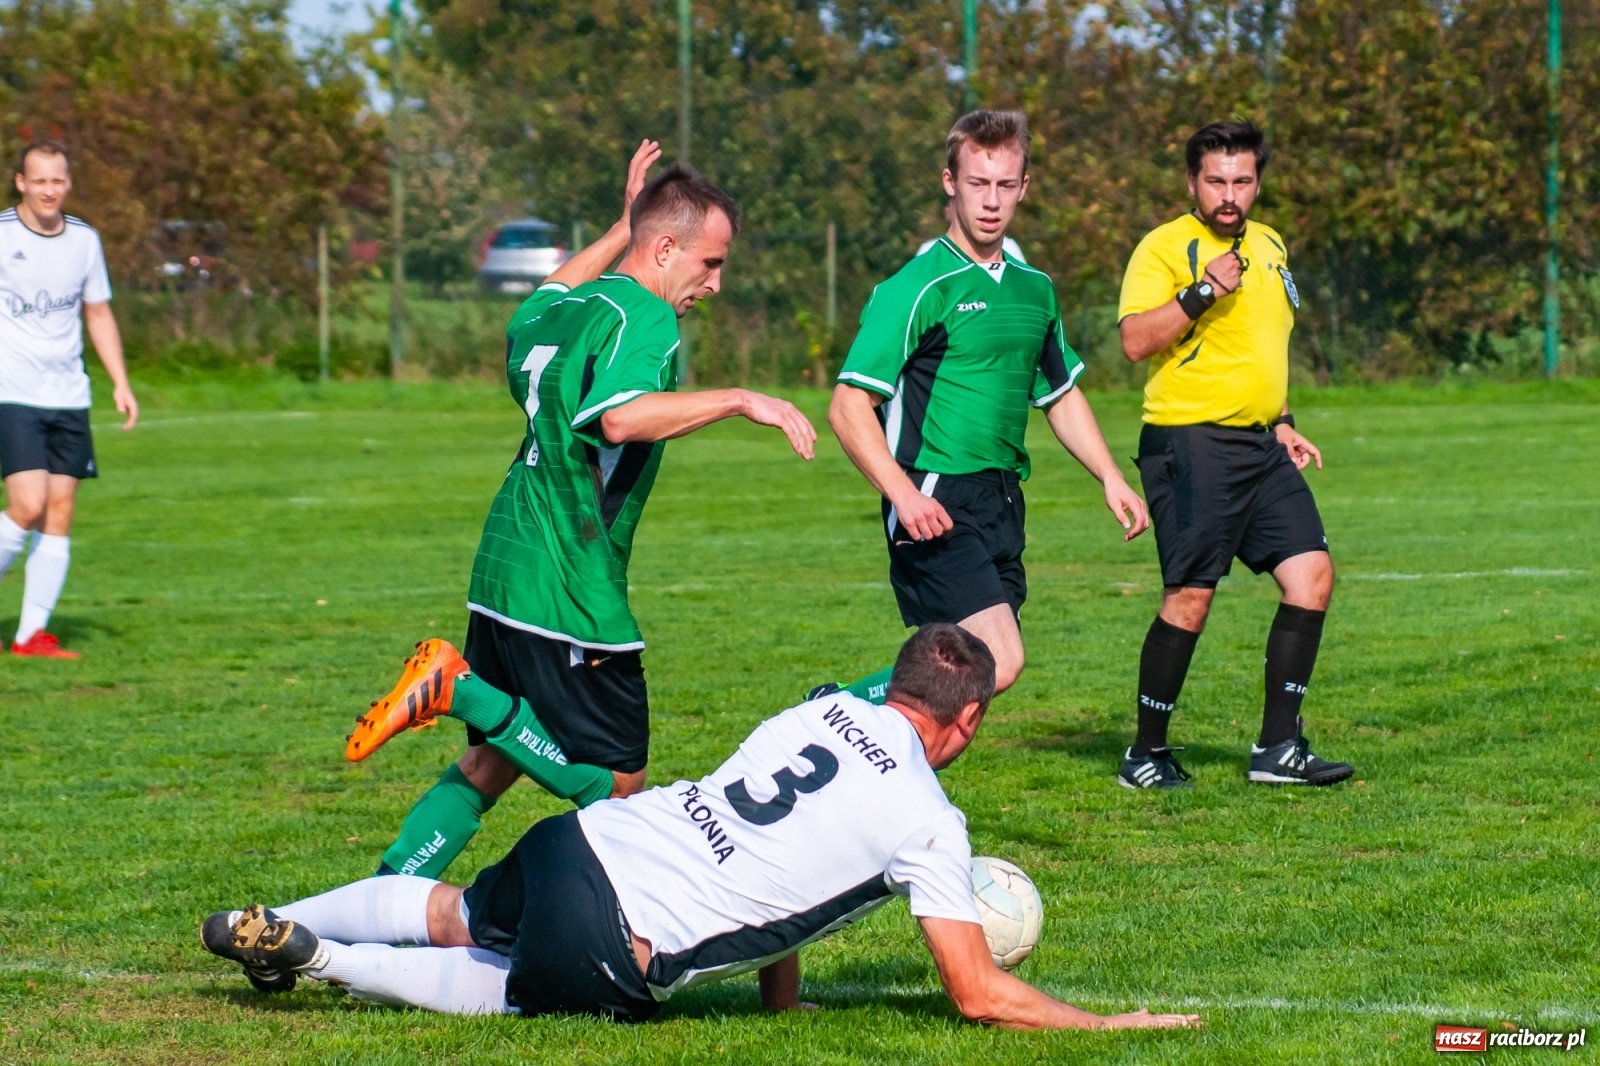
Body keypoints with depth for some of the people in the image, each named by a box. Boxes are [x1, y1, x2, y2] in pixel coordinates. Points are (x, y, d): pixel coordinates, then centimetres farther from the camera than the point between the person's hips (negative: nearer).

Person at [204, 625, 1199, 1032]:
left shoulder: (828, 711, 14)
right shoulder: (930, 823, -7)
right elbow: (980, 994, -5)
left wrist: (783, 996, 33)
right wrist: (1117, 1026, 6)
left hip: (579, 839, 6)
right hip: (608, 953, -6)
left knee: (452, 915, 33)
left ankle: (265, 926, 28)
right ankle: (321, 960, 2)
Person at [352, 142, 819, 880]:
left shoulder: (567, 309, 13)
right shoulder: (644, 316, -13)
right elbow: (621, 417, -32)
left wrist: (619, 229, 41)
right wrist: (738, 400, -30)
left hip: (505, 570, 9)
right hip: (572, 593, -9)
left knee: (489, 765, 17)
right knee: (616, 786, 0)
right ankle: (464, 690, -14)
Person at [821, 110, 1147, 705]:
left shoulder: (1033, 289, 14)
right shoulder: (917, 287, -9)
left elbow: (1061, 395, 30)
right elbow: (848, 406, -14)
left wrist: (1111, 478, 20)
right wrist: (902, 492, -27)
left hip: (1001, 502, 8)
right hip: (935, 507, -8)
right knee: (998, 663, -19)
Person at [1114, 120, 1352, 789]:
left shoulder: (1268, 246, 18)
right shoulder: (1165, 247, -7)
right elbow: (1136, 340, -19)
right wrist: (1202, 291, -26)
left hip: (1259, 447, 8)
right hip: (1191, 444, -8)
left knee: (1311, 574, -2)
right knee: (1190, 597, -8)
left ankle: (1278, 747, 3)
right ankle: (1145, 756, 5)